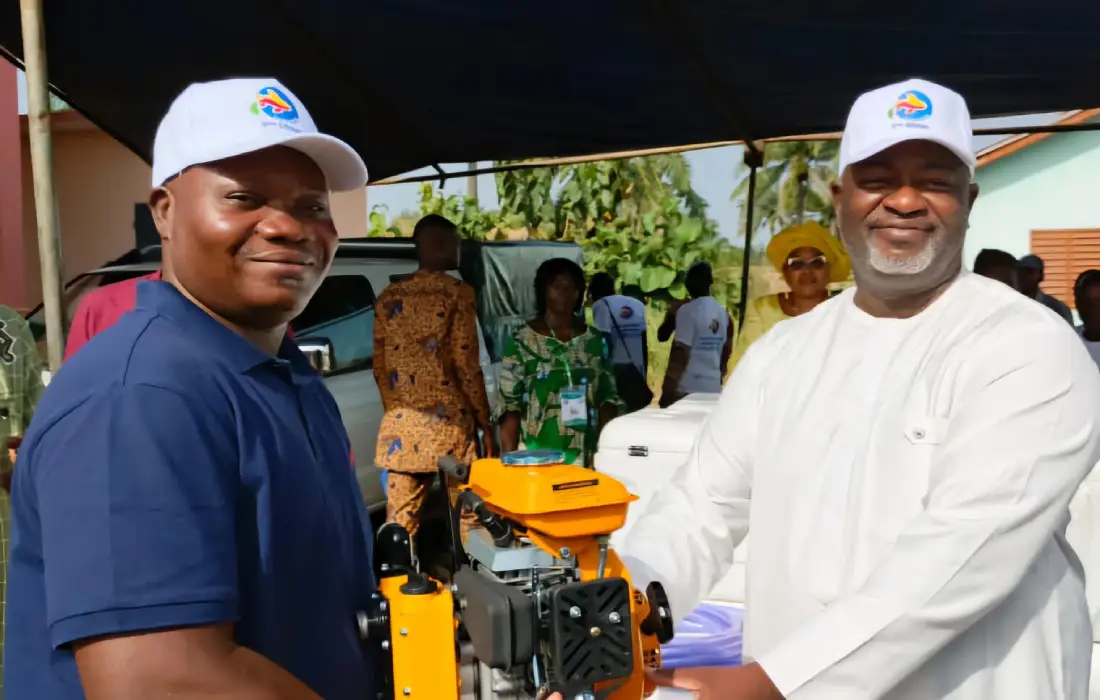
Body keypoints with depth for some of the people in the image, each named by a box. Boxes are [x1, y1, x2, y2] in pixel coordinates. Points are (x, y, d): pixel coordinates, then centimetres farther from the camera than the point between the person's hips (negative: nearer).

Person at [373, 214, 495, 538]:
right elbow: (466, 365, -9)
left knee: (400, 520, 7)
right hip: (448, 422, -5)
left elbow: (380, 366, 11)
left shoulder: (389, 297, 9)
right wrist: (485, 422, -3)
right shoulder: (457, 293, -6)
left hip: (401, 425, 5)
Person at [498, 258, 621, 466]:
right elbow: (509, 405, -3)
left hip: (587, 457, 3)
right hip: (538, 457, -3)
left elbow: (608, 397, 11)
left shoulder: (594, 341, 8)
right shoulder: (522, 343, -2)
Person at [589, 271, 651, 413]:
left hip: (616, 370, -5)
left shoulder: (601, 305, -3)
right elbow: (644, 345, 13)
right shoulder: (638, 305, 14)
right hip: (637, 370, 5)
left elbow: (605, 342, -12)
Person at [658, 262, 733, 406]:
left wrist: (667, 389, -15)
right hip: (713, 388, 7)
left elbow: (680, 354, -16)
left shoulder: (687, 311, -12)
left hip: (686, 388, -7)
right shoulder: (723, 313, 10)